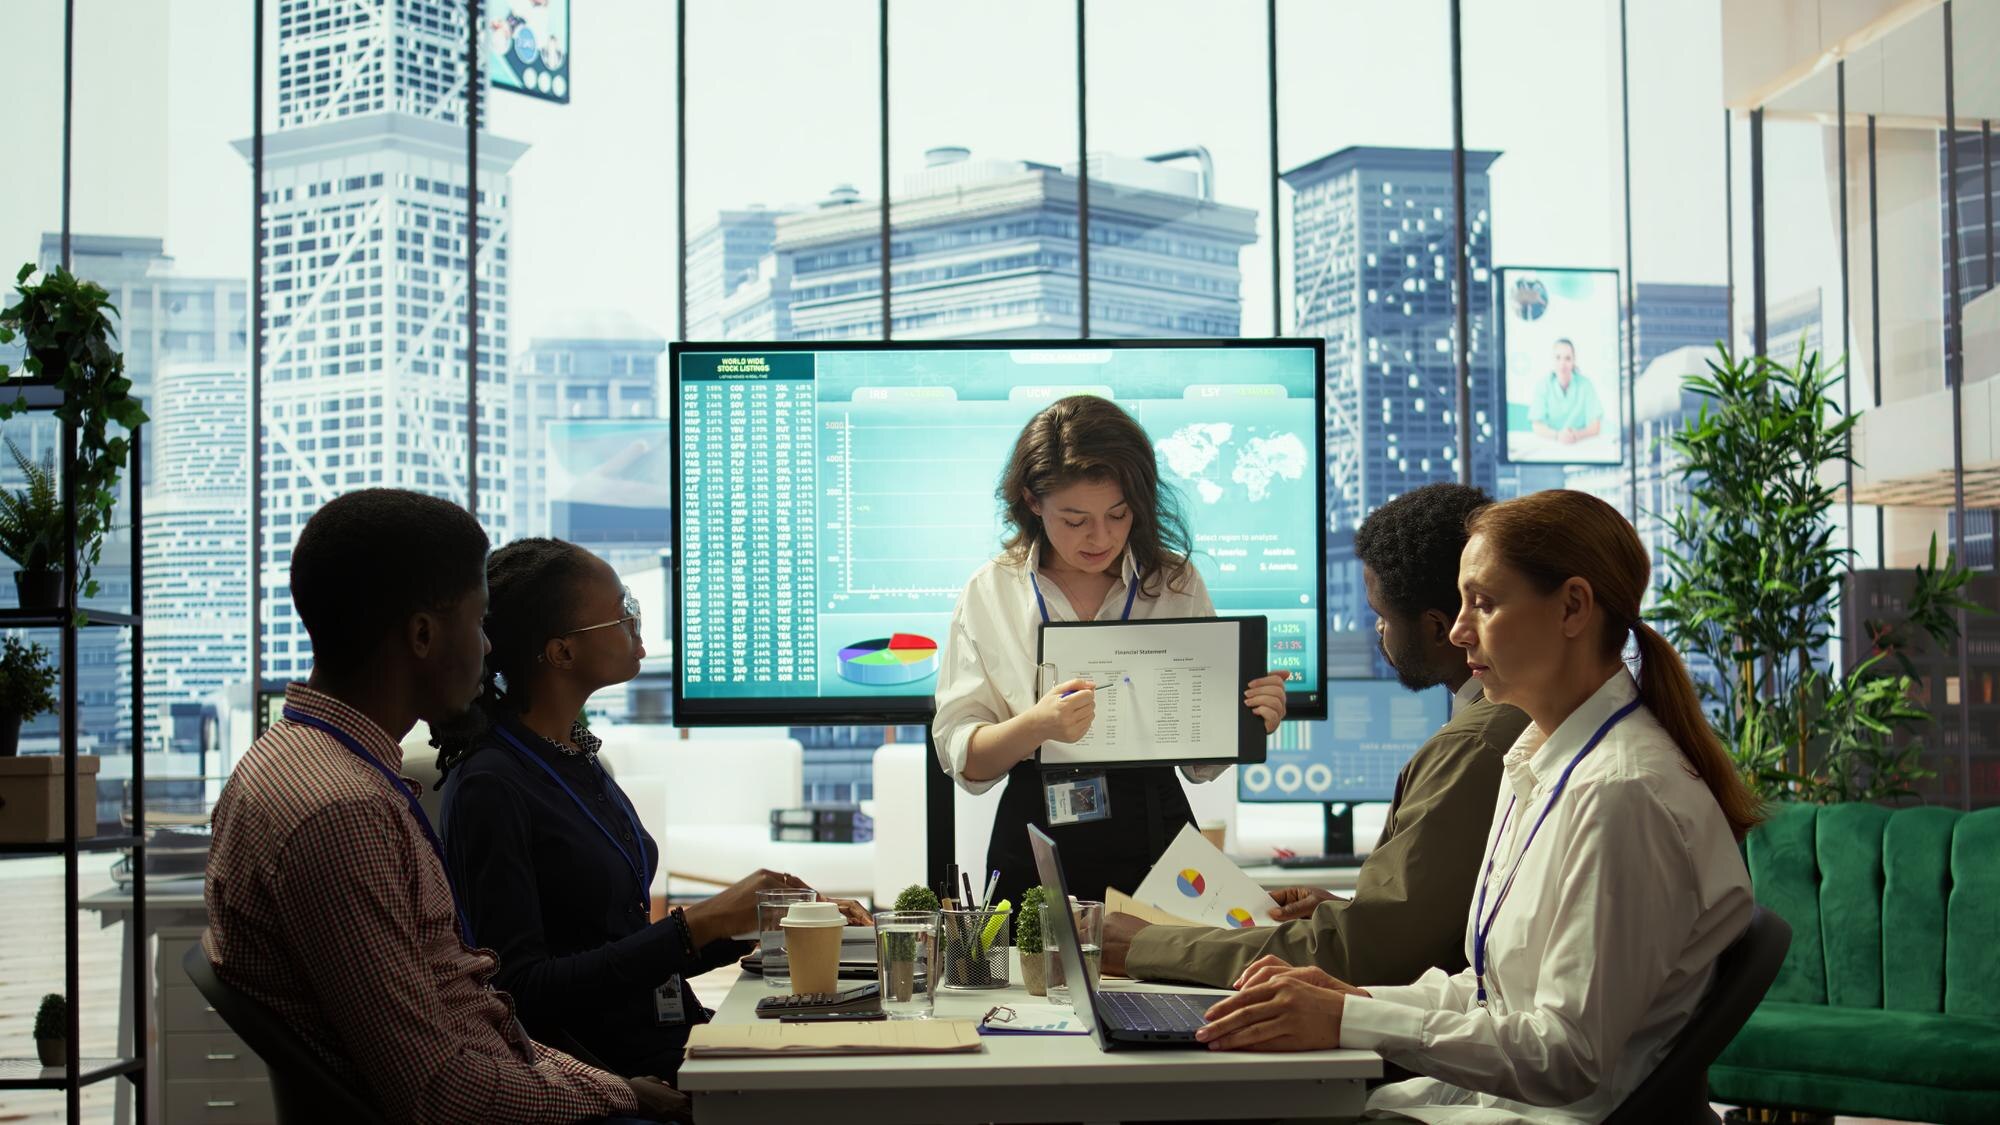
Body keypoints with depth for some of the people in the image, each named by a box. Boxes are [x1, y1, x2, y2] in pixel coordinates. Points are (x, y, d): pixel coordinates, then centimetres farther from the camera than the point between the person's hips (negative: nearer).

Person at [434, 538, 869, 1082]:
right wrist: (697, 925, -20)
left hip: (664, 1047, 8)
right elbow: (523, 991, -20)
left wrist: (761, 923, 9)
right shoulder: (491, 787, -14)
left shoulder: (576, 755, 14)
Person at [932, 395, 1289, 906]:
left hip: (1156, 842, 1)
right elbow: (961, 758, -2)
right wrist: (1035, 726, -20)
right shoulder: (989, 595, 5)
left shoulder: (1178, 585, 8)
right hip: (1036, 855, -1)